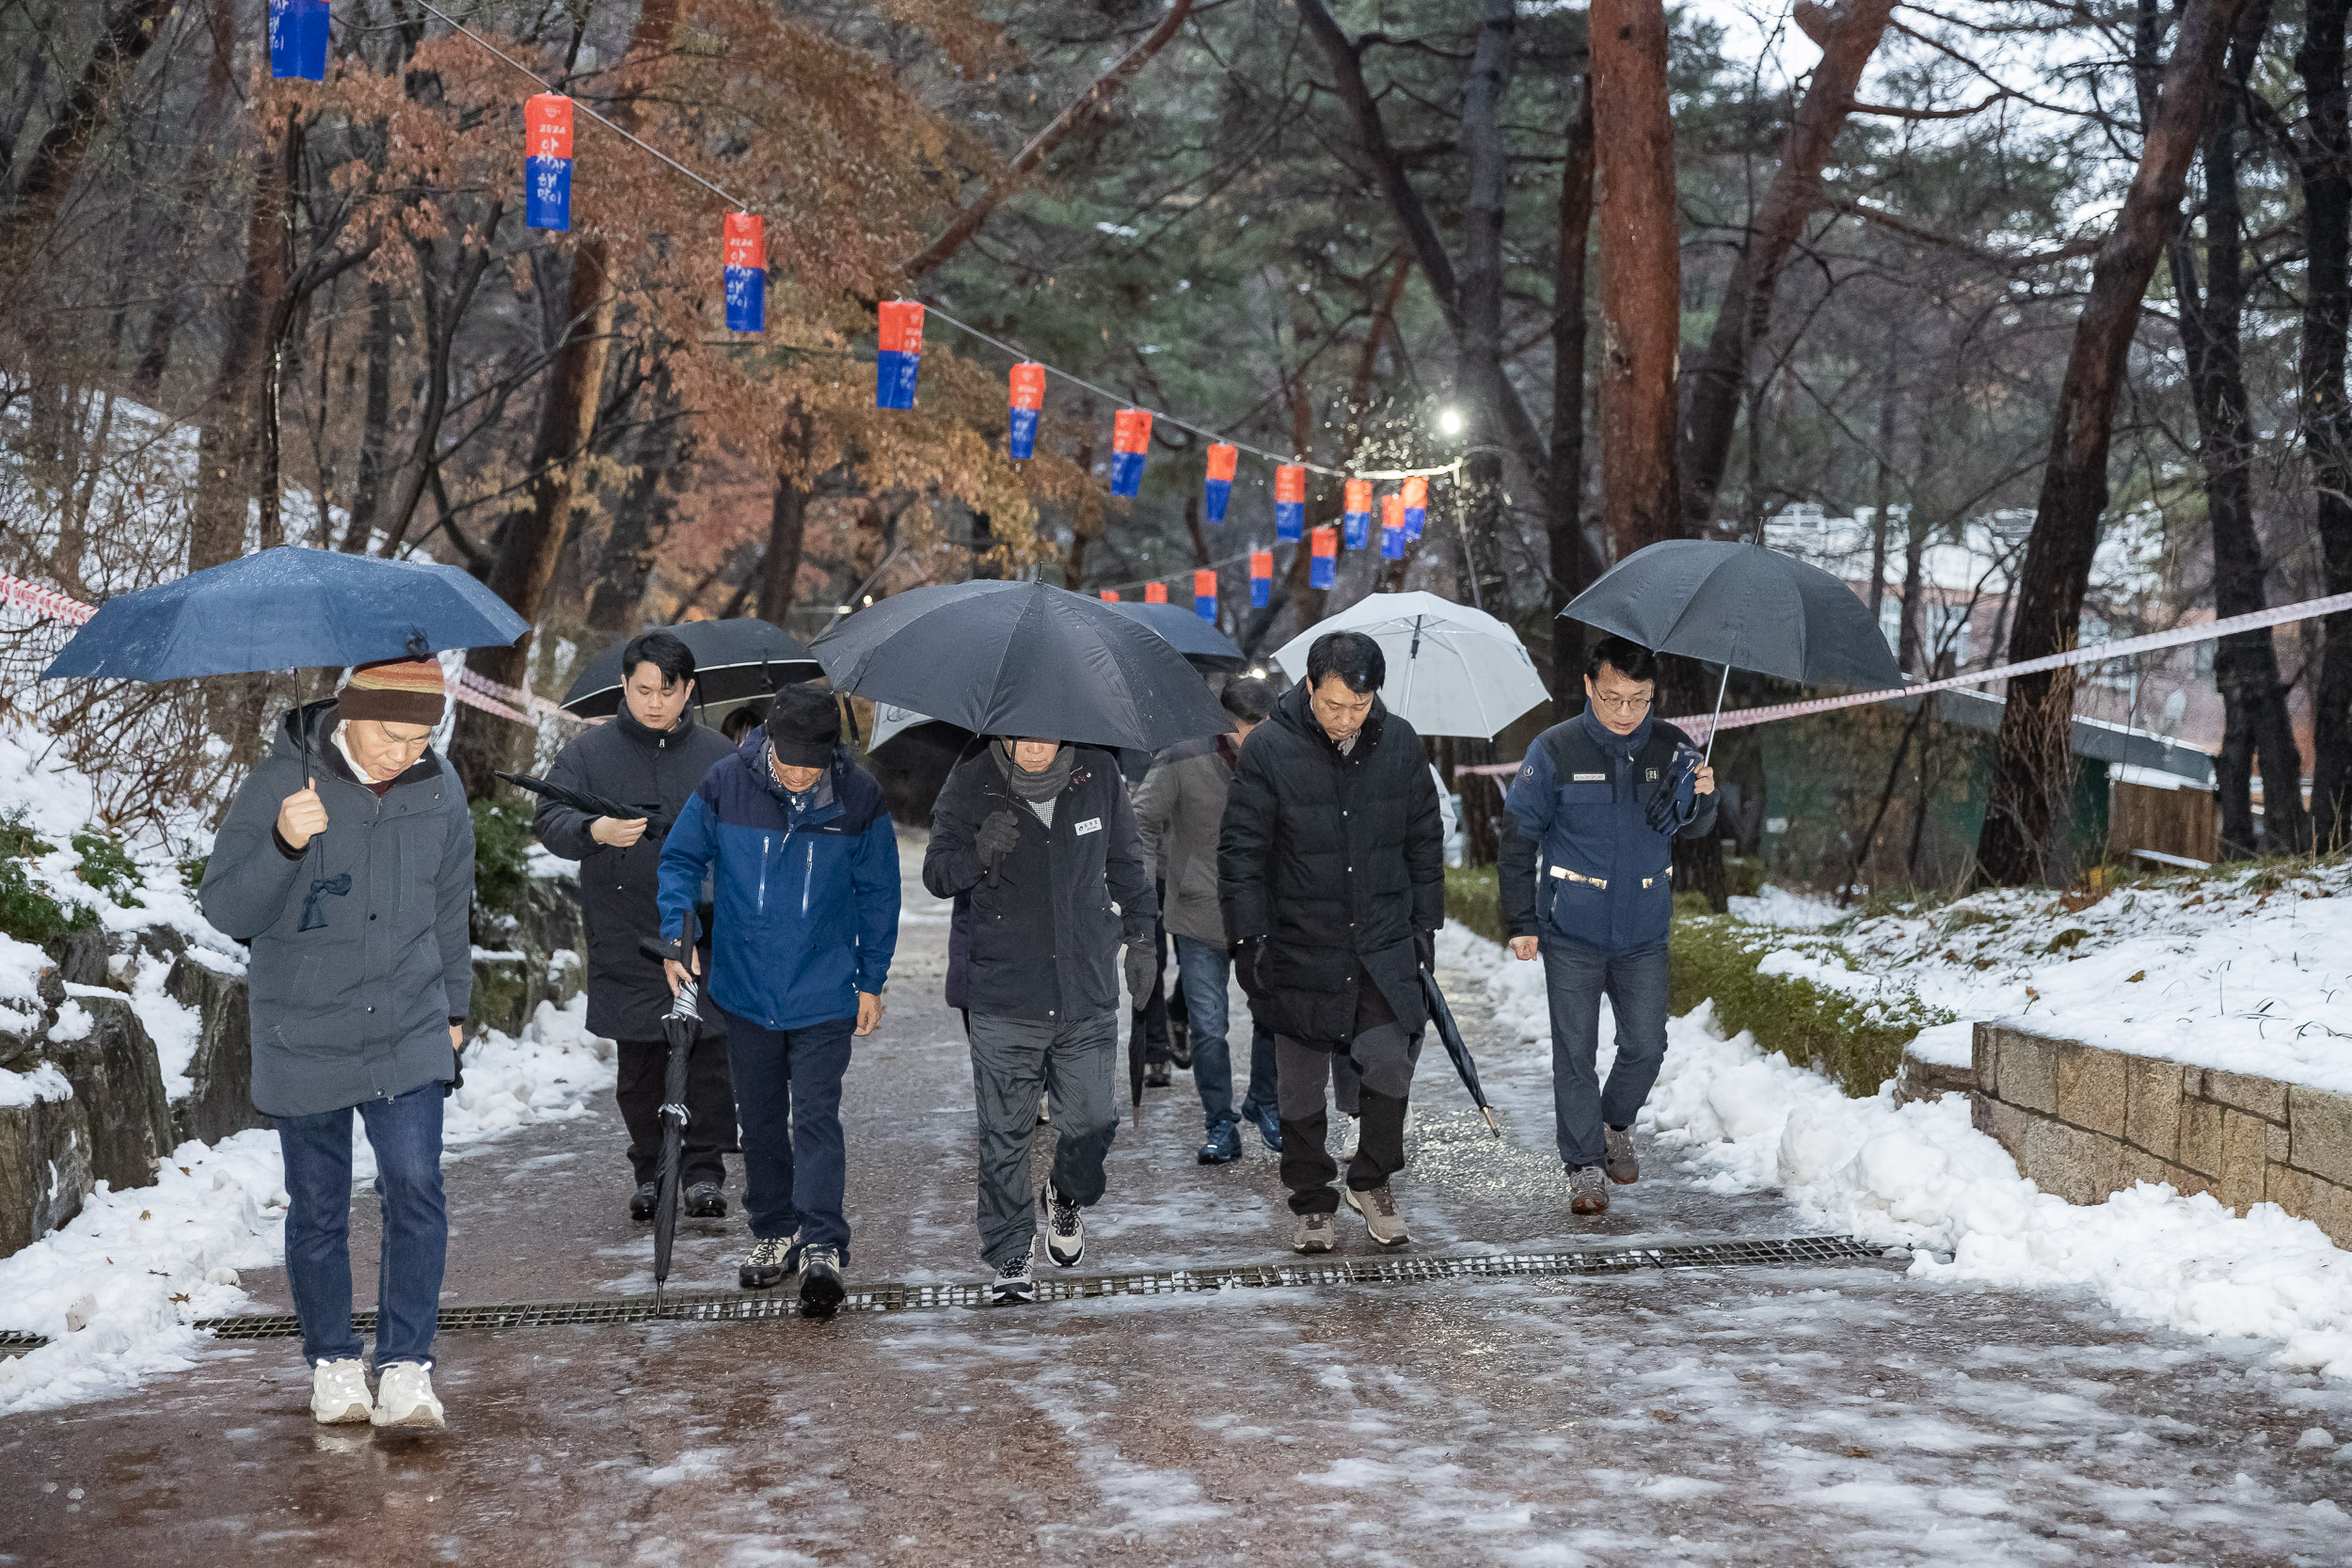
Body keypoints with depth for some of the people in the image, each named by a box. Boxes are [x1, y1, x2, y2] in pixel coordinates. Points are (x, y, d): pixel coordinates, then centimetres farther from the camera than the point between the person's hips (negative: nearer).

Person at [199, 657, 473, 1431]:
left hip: (408, 1034, 2)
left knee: (416, 1189, -9)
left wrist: (453, 1007, 22)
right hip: (303, 1041, -2)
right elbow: (224, 909, -17)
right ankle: (332, 1363, 25)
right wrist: (284, 845, -35)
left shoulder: (439, 789, -1)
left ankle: (405, 1367, 0)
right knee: (318, 1209, 8)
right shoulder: (280, 784, -13)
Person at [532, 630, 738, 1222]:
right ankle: (649, 1172, 21)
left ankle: (705, 1171, 10)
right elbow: (551, 820, -7)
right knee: (640, 1067, 7)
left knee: (709, 1061, -2)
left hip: (706, 937, 0)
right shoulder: (588, 753, 4)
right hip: (626, 944, 0)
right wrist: (595, 830, -29)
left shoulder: (719, 757, 7)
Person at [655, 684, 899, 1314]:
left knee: (816, 1117, -10)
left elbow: (878, 894, 2)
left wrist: (871, 981, 3)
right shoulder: (726, 784, -10)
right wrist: (676, 934, -10)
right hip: (745, 990, 2)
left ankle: (823, 1248, -10)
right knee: (760, 1119, 13)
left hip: (825, 995, -2)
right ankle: (773, 1233, 27)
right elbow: (680, 858, 4)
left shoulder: (858, 797, -9)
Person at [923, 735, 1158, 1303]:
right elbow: (936, 874, -5)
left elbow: (1125, 860, 16)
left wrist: (1140, 933, 20)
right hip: (1001, 998, -2)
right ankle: (1011, 1254, 14)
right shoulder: (970, 783, -7)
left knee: (1093, 1120, 3)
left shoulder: (1098, 773, 0)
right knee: (1004, 1133, 0)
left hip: (1087, 990, 2)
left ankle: (1069, 1197, 34)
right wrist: (978, 856, -26)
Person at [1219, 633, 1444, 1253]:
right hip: (1300, 946, -2)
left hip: (1385, 944, 2)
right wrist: (1249, 937, -8)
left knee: (1392, 1059, -8)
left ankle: (1371, 1181, 15)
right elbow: (1241, 850, -5)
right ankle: (1312, 1201, 24)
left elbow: (1424, 841, 11)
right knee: (1301, 1082, 7)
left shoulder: (1399, 743, 1)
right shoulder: (1268, 748, -9)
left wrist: (1425, 923, 10)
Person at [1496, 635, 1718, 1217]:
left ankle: (1616, 1125, 34)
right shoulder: (1555, 751, -9)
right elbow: (1517, 836, -2)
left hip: (1643, 934, 2)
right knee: (1575, 1051, 3)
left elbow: (1686, 827, 2)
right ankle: (1584, 1164, 15)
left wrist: (1702, 798, -22)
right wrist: (1520, 922, -4)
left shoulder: (1672, 749, -2)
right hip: (1571, 935, -2)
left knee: (1646, 1045, 7)